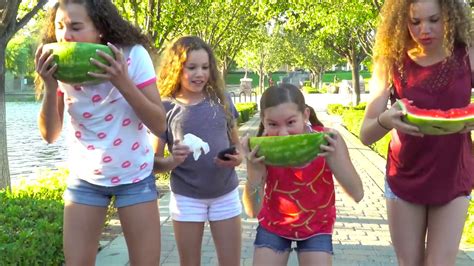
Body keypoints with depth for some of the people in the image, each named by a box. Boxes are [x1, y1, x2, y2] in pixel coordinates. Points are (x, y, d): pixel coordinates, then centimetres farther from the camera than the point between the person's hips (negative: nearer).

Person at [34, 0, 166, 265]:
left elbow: (160, 125, -18)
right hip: (85, 178, 2)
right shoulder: (59, 67, -8)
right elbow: (50, 135, -8)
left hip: (135, 176, -2)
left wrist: (123, 82, -30)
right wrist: (50, 87, -23)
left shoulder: (133, 55, -17)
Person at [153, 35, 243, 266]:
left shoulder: (221, 100, 0)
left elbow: (237, 144, 11)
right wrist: (173, 161, -24)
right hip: (186, 198, -1)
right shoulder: (166, 108, -7)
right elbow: (154, 162, -4)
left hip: (225, 194, 2)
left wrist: (237, 159, -11)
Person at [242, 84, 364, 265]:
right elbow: (252, 211, -24)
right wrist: (255, 171, -40)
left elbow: (357, 194, -25)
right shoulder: (262, 149, -23)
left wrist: (333, 156, -39)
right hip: (273, 225, 1)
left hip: (316, 226, 0)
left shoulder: (327, 140, -24)